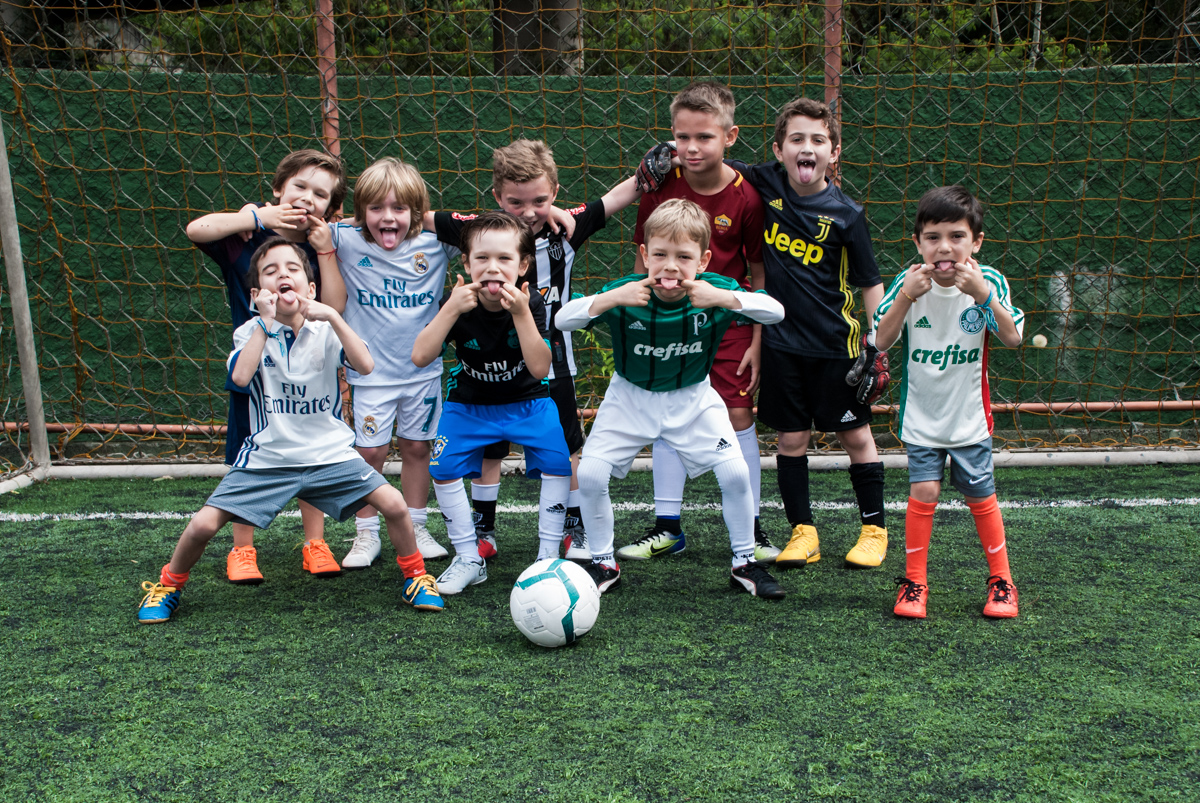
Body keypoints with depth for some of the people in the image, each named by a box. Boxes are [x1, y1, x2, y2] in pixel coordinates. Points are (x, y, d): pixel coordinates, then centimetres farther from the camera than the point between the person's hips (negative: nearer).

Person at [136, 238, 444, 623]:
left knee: (395, 504, -15)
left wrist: (333, 316, -23)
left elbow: (365, 365, -19)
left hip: (330, 454, 1)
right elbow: (240, 376, -23)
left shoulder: (325, 331, -1)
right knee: (203, 524, -10)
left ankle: (416, 576, 11)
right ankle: (168, 585, 21)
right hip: (266, 458, 0)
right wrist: (265, 320, -19)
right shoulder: (252, 331, -2)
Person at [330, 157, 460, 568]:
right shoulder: (347, 241, -10)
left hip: (423, 369, 2)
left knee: (417, 447, 13)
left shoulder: (435, 243, -8)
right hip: (371, 371, -2)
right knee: (370, 452, 3)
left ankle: (415, 528, 29)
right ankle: (366, 535, 19)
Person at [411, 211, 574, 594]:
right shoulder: (456, 302, -18)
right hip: (469, 403, 1)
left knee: (558, 462, -19)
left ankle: (548, 555, -1)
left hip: (527, 401, -1)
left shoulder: (530, 304, -21)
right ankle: (469, 560, 5)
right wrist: (452, 309, -35)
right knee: (444, 468, -13)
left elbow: (540, 369, -30)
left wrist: (521, 313, -37)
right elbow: (420, 356, -27)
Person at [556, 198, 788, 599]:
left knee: (736, 473, -11)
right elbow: (562, 319, -29)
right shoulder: (626, 293, -23)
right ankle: (603, 563, 12)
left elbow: (776, 311, -28)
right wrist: (611, 298, -44)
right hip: (631, 397, 0)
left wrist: (725, 299, -44)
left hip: (692, 398, 0)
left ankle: (745, 563, 13)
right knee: (590, 475, -12)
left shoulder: (715, 290, -21)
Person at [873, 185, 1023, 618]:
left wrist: (983, 295, -31)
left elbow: (1013, 339, -19)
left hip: (970, 416, 1)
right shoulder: (909, 282, -12)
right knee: (924, 491, -8)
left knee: (981, 497, 8)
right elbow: (881, 341, -16)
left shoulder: (989, 281, -10)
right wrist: (905, 297, -29)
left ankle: (1001, 579, 27)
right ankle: (914, 580, 10)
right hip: (922, 417, 0)